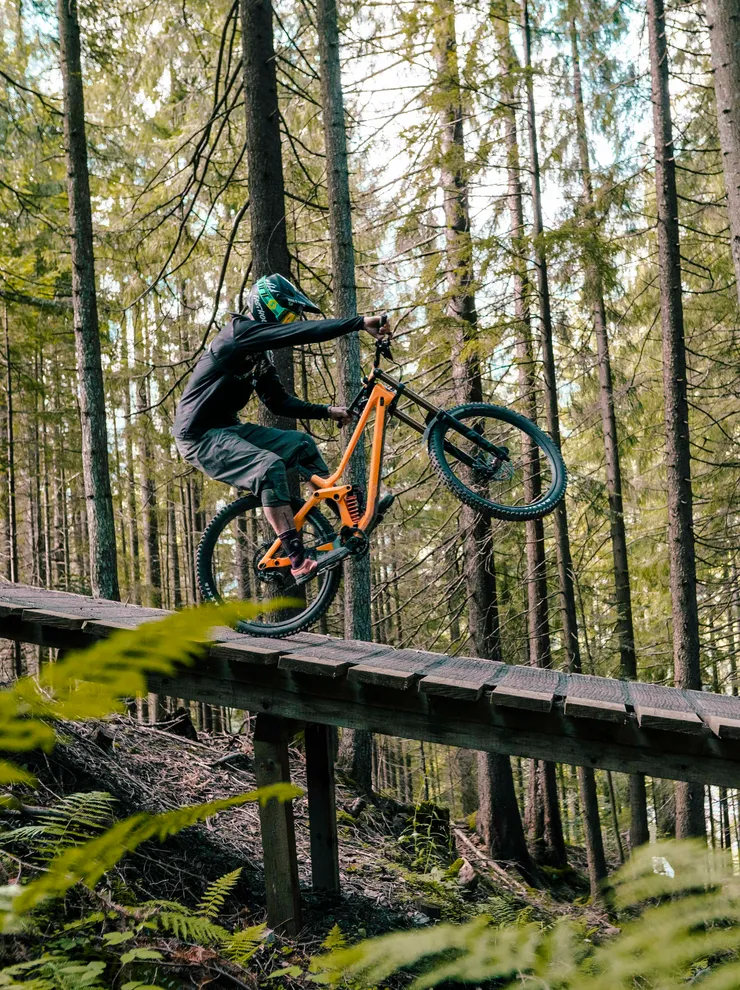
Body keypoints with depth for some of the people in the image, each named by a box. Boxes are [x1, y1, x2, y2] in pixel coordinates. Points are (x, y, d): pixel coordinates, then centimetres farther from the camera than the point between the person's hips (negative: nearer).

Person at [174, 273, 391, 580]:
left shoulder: (259, 353, 14)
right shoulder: (240, 331, -16)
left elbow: (280, 403, 17)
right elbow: (302, 332, -26)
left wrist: (327, 412, 6)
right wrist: (361, 322, -26)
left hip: (228, 428, 10)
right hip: (201, 436, -10)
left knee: (302, 444, 8)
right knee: (269, 466, -30)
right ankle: (298, 560, -31)